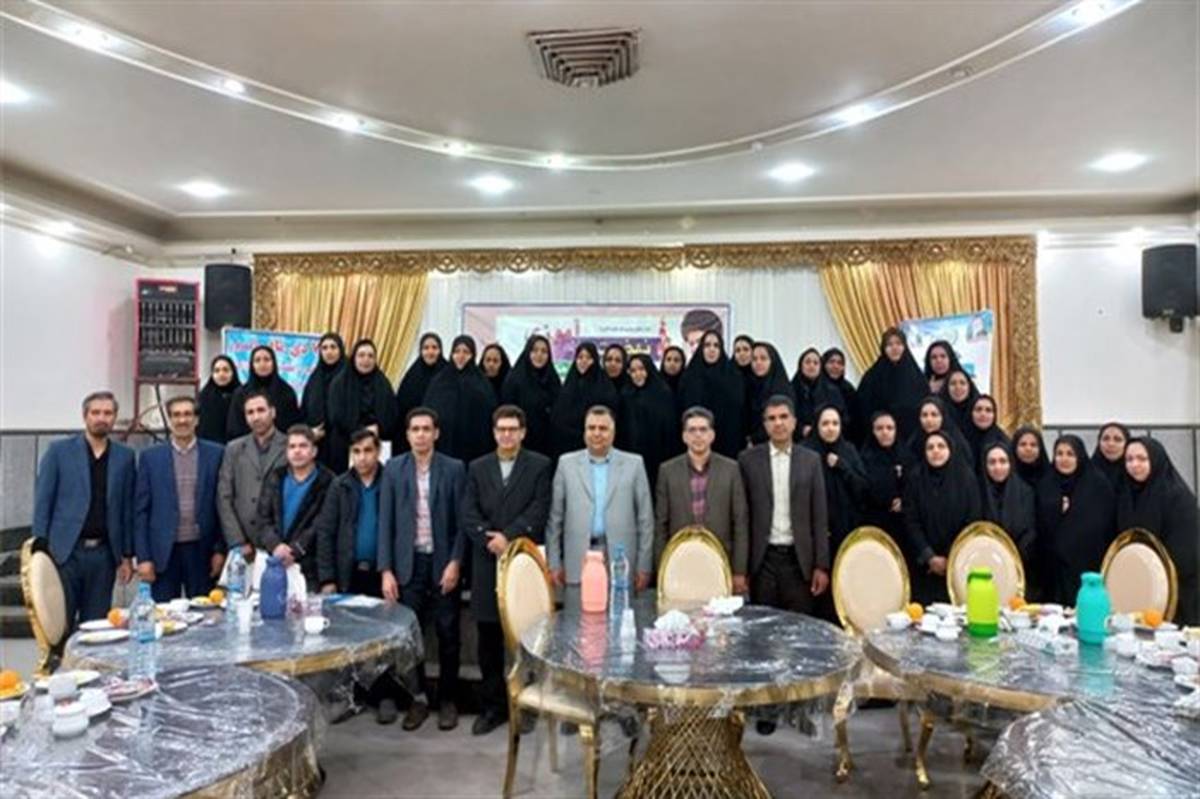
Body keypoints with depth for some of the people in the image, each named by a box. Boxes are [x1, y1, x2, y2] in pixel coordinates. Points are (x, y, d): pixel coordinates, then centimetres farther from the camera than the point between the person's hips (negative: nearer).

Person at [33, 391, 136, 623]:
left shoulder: (124, 456, 7)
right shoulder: (59, 451, 2)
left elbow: (127, 509, 8)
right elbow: (43, 502, 1)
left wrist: (127, 556, 6)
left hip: (103, 553, 2)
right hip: (64, 552, -2)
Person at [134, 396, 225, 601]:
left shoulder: (216, 454, 2)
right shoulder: (150, 456, 4)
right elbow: (141, 510, 3)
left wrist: (220, 549, -1)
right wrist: (143, 557, -2)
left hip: (202, 551, 0)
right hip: (163, 552, 0)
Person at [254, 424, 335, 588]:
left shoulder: (326, 481, -1)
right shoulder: (274, 478, 13)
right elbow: (262, 517, 6)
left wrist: (294, 550, -16)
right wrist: (275, 545, -10)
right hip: (273, 561, 4)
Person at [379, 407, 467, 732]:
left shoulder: (454, 469, -1)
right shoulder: (393, 469, 4)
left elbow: (462, 521, -1)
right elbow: (386, 522, 2)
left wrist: (455, 562, -10)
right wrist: (386, 570, -3)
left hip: (444, 563, -1)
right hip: (408, 563, 1)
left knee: (448, 635, 7)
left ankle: (447, 700, 22)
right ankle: (418, 698, 22)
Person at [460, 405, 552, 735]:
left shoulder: (540, 466, 4)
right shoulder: (477, 468, 13)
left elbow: (539, 511, -6)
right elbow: (468, 514, 5)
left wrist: (508, 536, -14)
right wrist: (489, 539, -11)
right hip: (487, 563, 3)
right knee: (489, 639, 7)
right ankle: (492, 706, 18)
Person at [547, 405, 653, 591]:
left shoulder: (634, 464, 6)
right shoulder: (567, 463, 8)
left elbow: (645, 518, 5)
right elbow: (555, 517, 8)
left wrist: (644, 566, 2)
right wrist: (554, 563, 4)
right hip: (578, 564, 0)